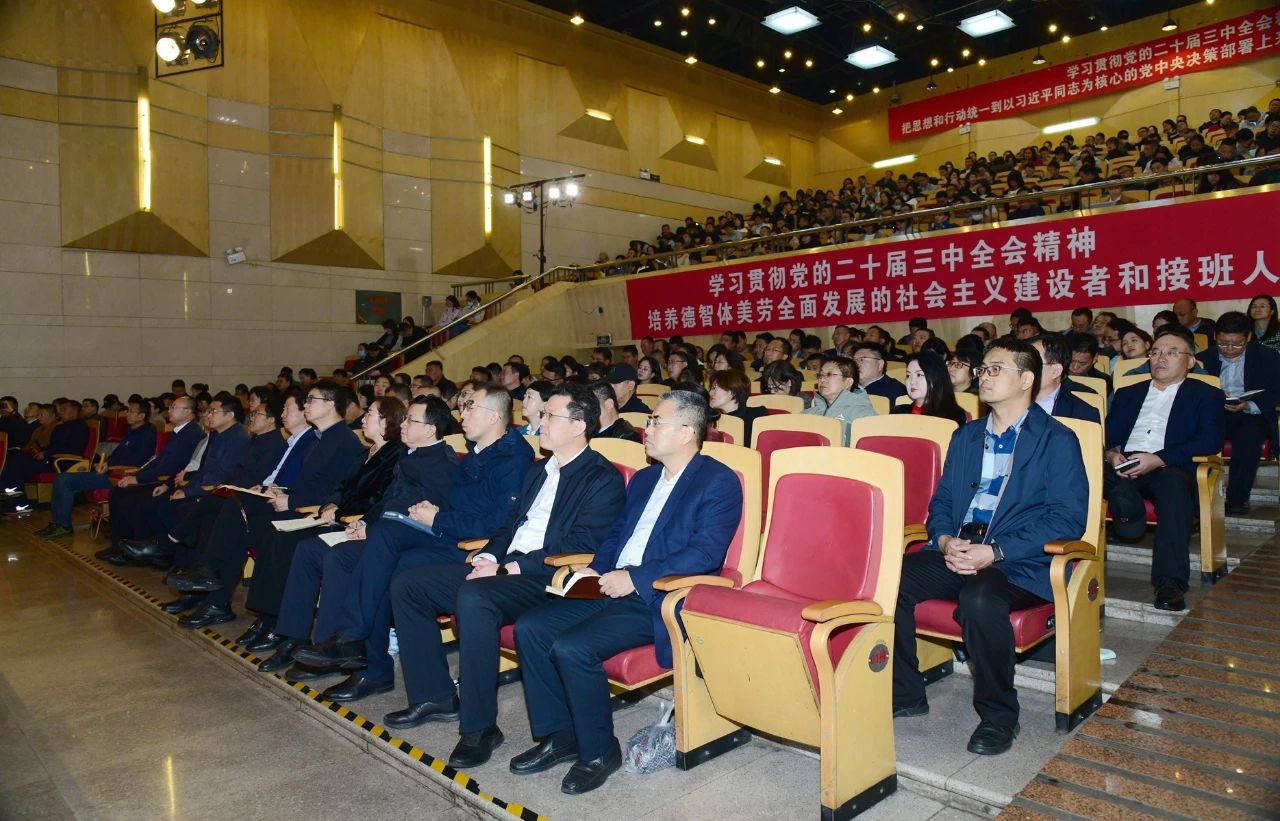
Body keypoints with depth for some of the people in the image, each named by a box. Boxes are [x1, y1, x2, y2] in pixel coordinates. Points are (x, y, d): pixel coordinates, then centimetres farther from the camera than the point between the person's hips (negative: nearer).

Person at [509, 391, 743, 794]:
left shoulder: (718, 482, -7)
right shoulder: (643, 478, 19)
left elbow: (706, 553, -18)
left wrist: (635, 577, -20)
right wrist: (596, 568, 3)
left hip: (659, 599, -8)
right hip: (613, 589, 9)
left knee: (571, 648, -25)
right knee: (529, 628, -5)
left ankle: (599, 752, -2)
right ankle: (560, 735, 9)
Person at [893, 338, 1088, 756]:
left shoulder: (1057, 440, 1)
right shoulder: (965, 436, 20)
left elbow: (1068, 519, -9)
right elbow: (941, 502, 18)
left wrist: (996, 552, -19)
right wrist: (945, 541, -6)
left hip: (1019, 563, -5)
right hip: (957, 552, 6)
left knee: (979, 600, -37)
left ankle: (998, 715, -12)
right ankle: (905, 694, -3)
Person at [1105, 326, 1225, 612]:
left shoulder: (1206, 395, 18)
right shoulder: (1128, 393, 29)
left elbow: (1211, 440, 0)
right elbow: (1107, 434, 17)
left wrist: (1158, 459, -16)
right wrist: (1111, 454, -9)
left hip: (1170, 469, -3)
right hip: (1122, 467, 3)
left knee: (1174, 482, -38)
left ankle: (1169, 583, -41)